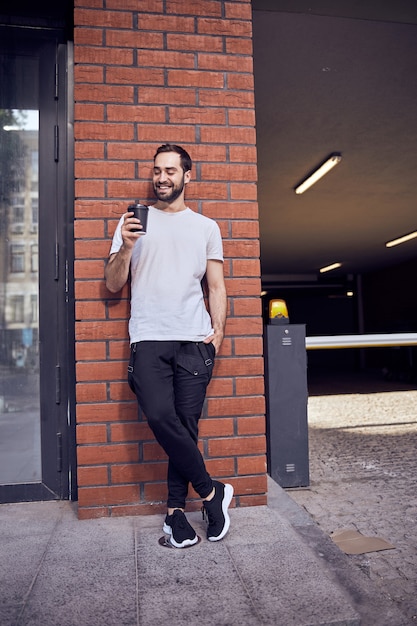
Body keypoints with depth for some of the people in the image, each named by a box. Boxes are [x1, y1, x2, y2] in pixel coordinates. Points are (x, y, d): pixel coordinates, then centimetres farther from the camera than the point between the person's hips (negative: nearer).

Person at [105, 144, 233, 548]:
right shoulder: (133, 222, 14)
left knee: (186, 425, -2)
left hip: (194, 340, 1)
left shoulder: (206, 227, 16)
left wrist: (218, 327, 0)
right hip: (148, 339, 0)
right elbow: (113, 285, 10)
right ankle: (212, 492, 3)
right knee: (161, 417, -17)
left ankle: (175, 513, 14)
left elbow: (216, 286, 14)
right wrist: (126, 247, -7)